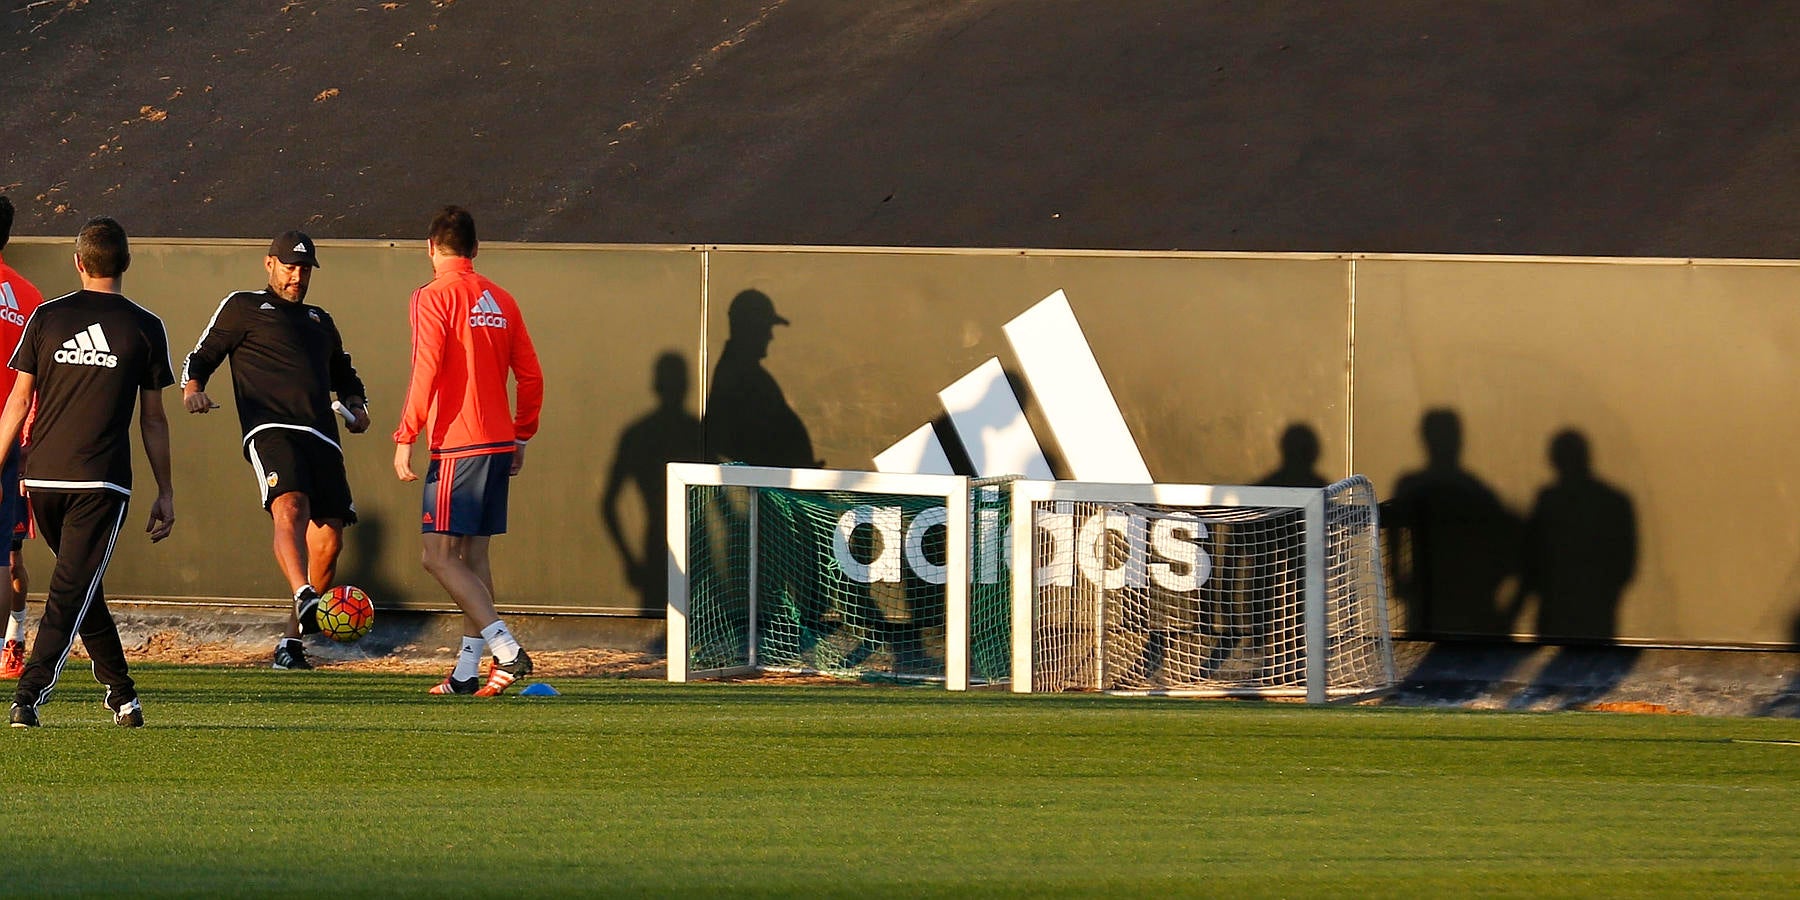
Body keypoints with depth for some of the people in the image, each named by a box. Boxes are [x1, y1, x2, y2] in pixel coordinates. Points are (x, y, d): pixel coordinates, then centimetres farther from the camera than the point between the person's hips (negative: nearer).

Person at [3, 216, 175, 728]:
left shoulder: (47, 317, 5)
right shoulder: (144, 327, 1)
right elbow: (153, 421, 5)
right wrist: (165, 493, 12)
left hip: (42, 475, 3)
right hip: (102, 479, -3)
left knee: (79, 585, 17)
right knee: (73, 589, -5)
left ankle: (121, 693, 25)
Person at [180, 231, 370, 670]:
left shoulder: (321, 321, 33)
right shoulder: (243, 307, 17)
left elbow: (345, 375, 40)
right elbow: (201, 357, 12)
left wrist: (357, 406, 17)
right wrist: (192, 388, -11)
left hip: (322, 434, 6)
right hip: (271, 430, -6)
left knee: (328, 540, -3)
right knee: (290, 507, -32)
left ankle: (291, 641, 9)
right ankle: (304, 599, -54)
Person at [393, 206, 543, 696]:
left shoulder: (434, 297, -7)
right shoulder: (500, 301, 13)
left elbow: (426, 372, -15)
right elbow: (531, 376, 14)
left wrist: (405, 438, -12)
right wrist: (521, 437, 23)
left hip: (457, 445, -7)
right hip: (498, 443, 7)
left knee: (439, 555, -7)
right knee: (473, 555, 12)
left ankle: (506, 649, -19)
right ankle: (467, 671, 10)